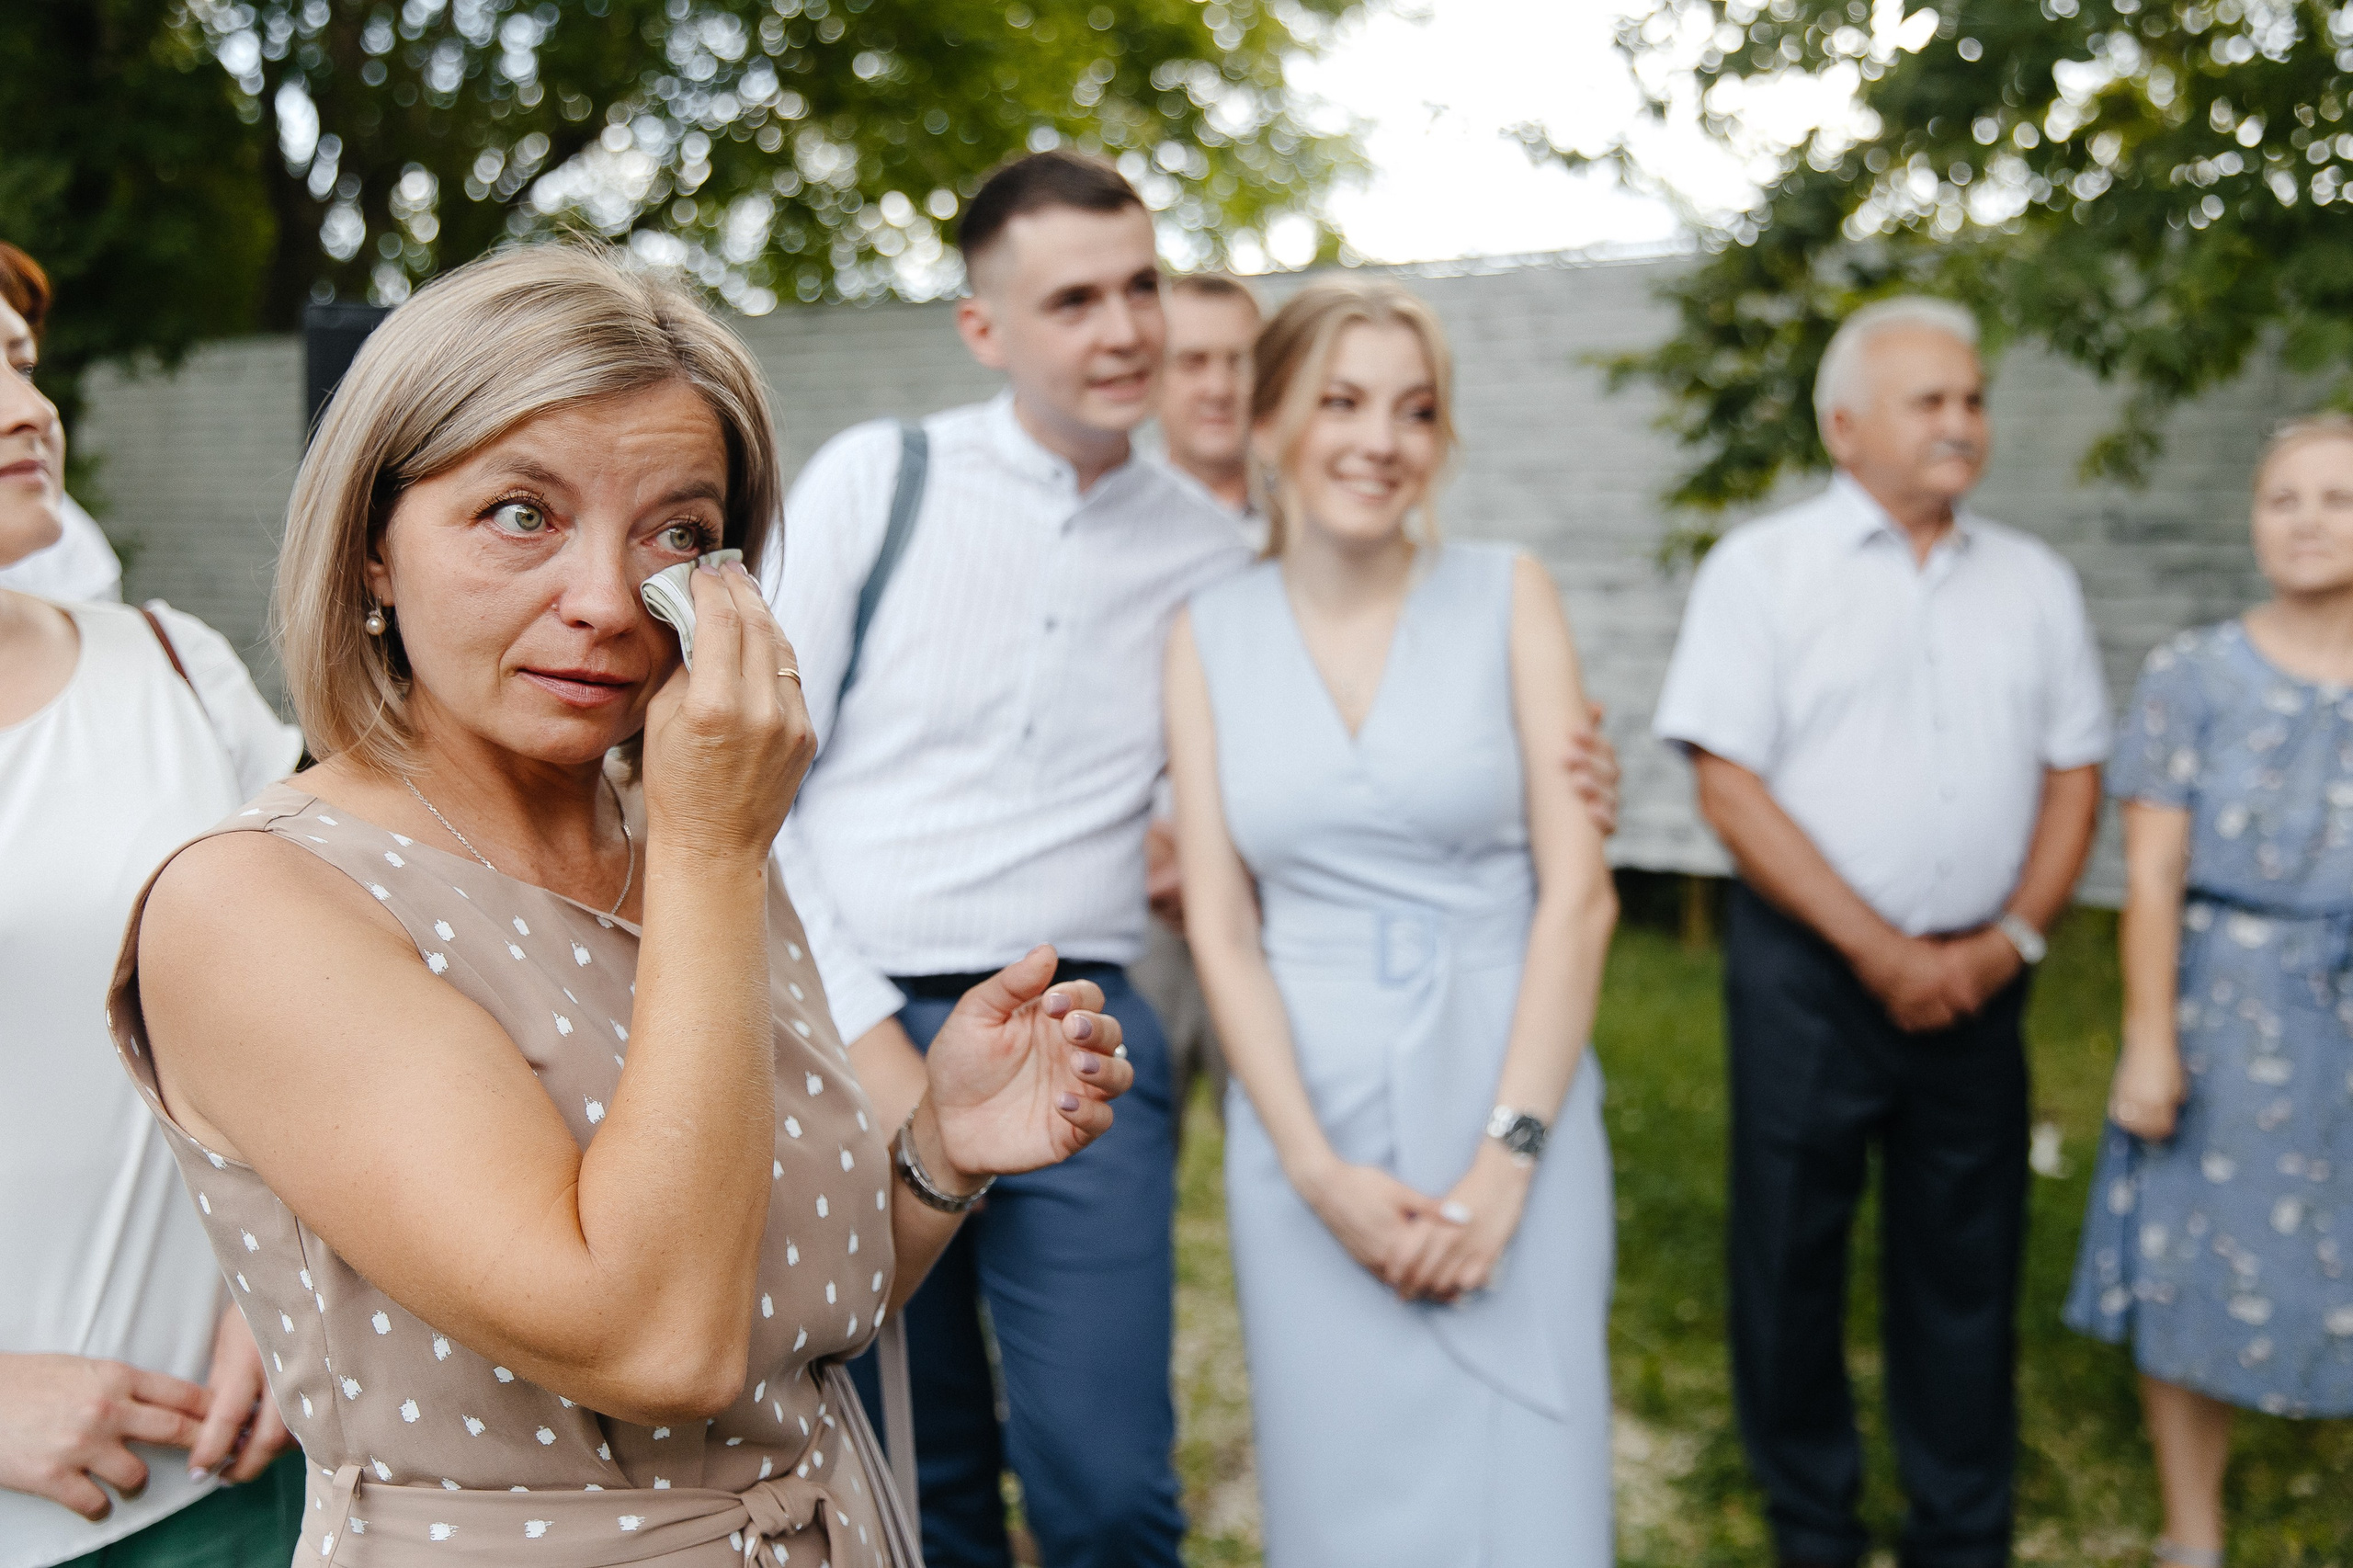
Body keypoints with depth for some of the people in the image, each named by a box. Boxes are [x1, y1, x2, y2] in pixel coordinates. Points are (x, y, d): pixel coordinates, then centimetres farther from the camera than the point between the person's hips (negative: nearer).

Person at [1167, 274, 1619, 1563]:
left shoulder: (1506, 598, 1)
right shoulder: (1209, 635, 3)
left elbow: (1578, 891, -4)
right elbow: (1218, 928, 0)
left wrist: (1505, 1159, -10)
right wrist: (1319, 1172, -9)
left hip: (1509, 1096, -1)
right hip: (1303, 1115, 1)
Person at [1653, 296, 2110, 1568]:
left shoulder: (2033, 581, 10)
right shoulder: (1763, 569, -3)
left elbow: (2074, 774, 10)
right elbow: (1730, 787, -9)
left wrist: (2008, 941, -5)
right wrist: (1880, 951, -12)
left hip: (1977, 976, 3)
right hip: (1809, 971, -3)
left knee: (1965, 1261, 10)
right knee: (1792, 1256, 5)